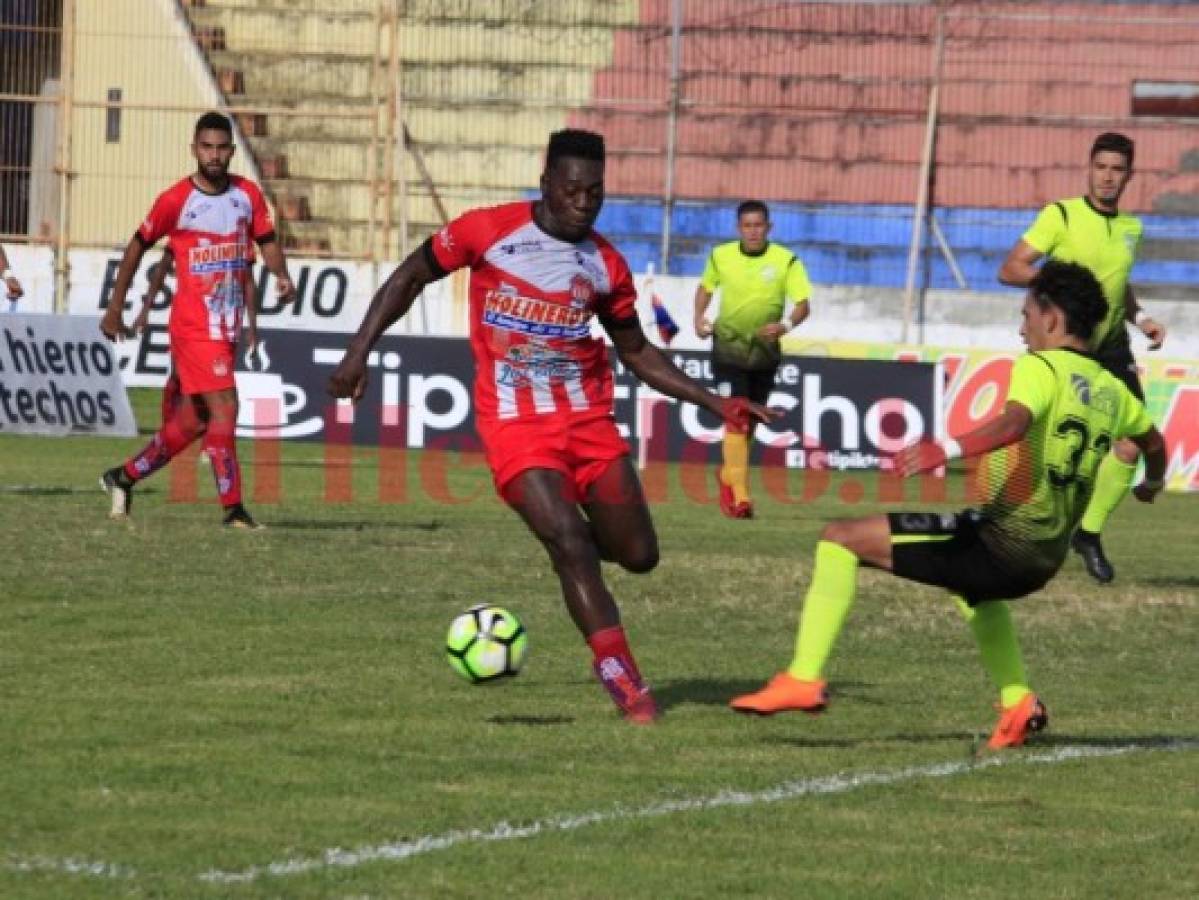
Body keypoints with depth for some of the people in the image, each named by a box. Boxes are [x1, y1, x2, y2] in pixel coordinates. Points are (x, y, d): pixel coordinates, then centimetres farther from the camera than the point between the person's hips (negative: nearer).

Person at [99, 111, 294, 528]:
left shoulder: (248, 194, 4)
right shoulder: (175, 200, -8)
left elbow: (267, 241, 10)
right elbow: (137, 247, 3)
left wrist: (281, 274, -14)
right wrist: (114, 309, 7)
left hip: (228, 327, 6)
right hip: (193, 325, -6)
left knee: (193, 420, 13)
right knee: (224, 408, -15)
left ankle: (124, 477, 30)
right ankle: (233, 508, -11)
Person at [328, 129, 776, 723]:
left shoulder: (606, 264, 4)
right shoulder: (487, 231, -7)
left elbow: (637, 353, 15)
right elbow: (410, 277, 5)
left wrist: (714, 404, 7)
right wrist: (359, 351, -3)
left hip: (588, 418, 5)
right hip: (515, 423, -4)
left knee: (639, 555, 2)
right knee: (571, 543, -20)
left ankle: (558, 528, 35)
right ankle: (625, 682, -13)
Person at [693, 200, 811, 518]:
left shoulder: (786, 261, -8)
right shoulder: (721, 256, -3)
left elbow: (803, 303, -14)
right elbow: (706, 286, 17)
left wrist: (786, 325, -33)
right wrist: (699, 318, 2)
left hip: (765, 350, 2)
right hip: (728, 347, -1)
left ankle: (728, 474, 40)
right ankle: (739, 496, -20)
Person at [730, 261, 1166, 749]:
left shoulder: (1041, 367, -10)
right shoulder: (1111, 390, 13)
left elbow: (1015, 422, -31)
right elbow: (1153, 441, 32)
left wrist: (948, 449, -44)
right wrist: (1152, 482, 53)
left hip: (999, 540, -8)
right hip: (1045, 560, 8)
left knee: (842, 537, -5)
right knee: (969, 583, 44)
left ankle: (804, 679, -14)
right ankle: (1018, 703, 34)